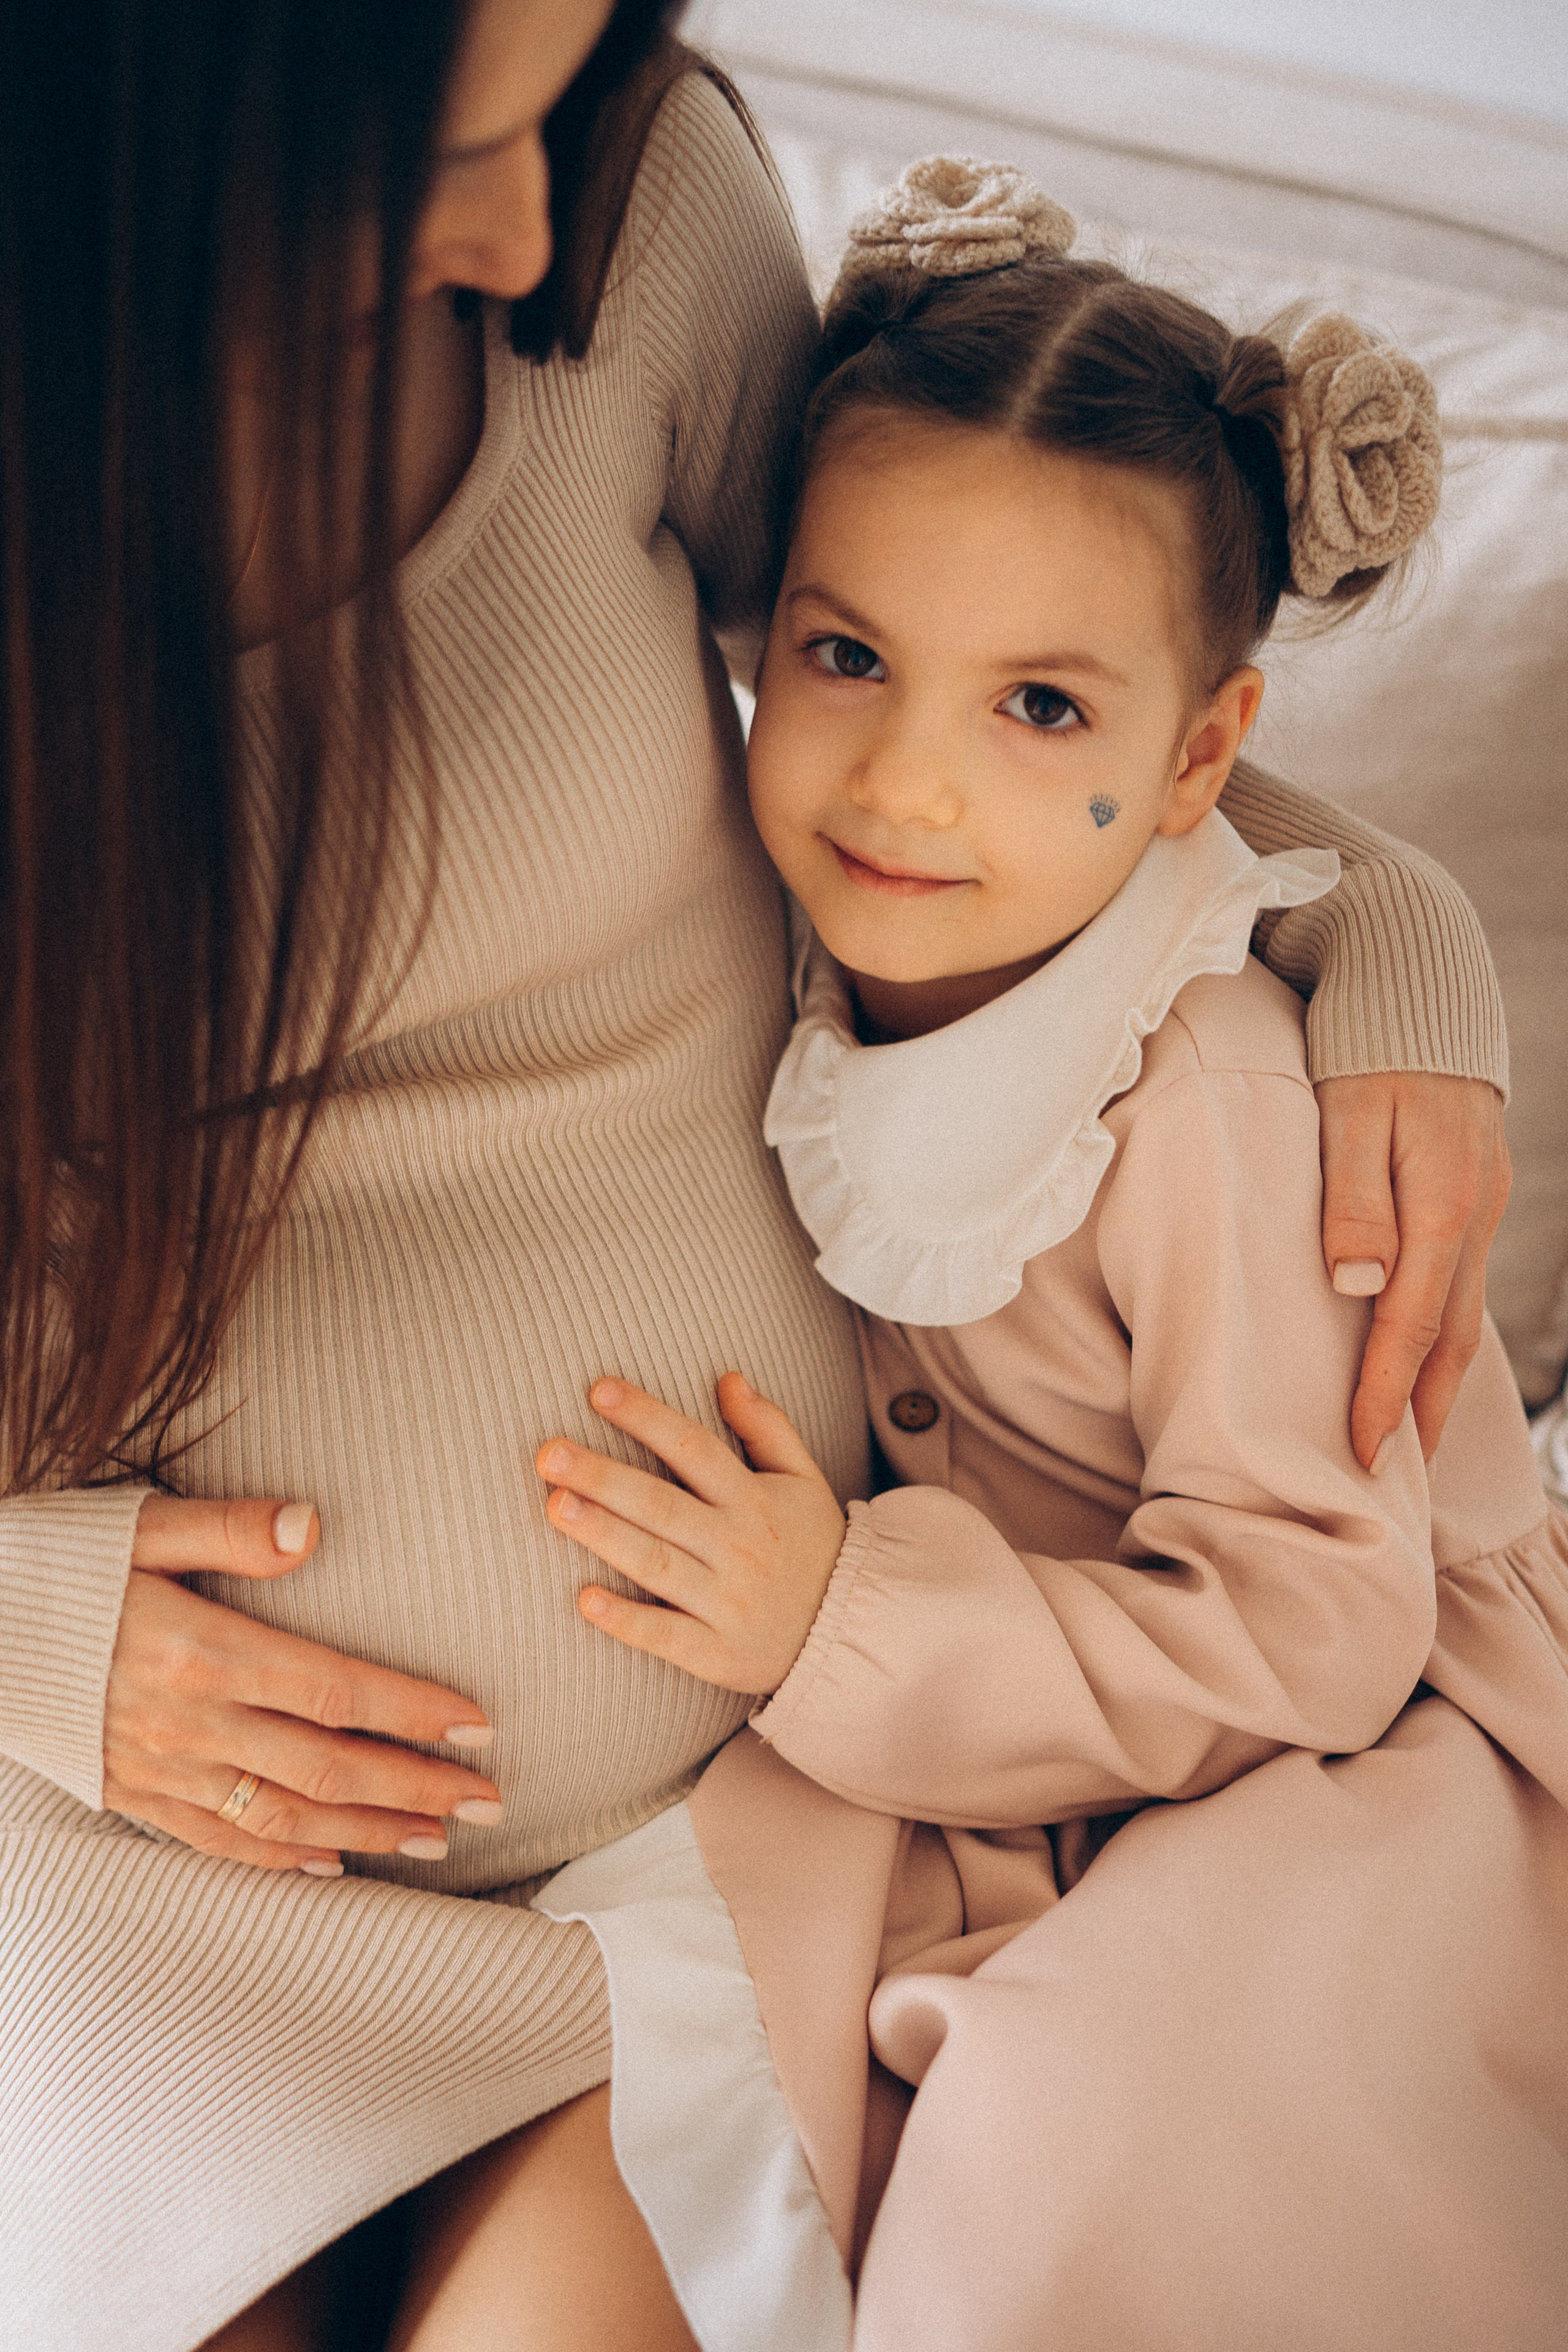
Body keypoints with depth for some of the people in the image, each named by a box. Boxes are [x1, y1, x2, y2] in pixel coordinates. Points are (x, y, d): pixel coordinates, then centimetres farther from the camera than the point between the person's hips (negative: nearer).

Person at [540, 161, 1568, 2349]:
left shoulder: (1210, 1098, -29)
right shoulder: (832, 966, -11)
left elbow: (1313, 1633, -26)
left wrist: (851, 1618, -32)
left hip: (1385, 1726, -5)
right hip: (1046, 1676, 6)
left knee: (1100, 2113, -27)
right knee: (709, 1915, -13)